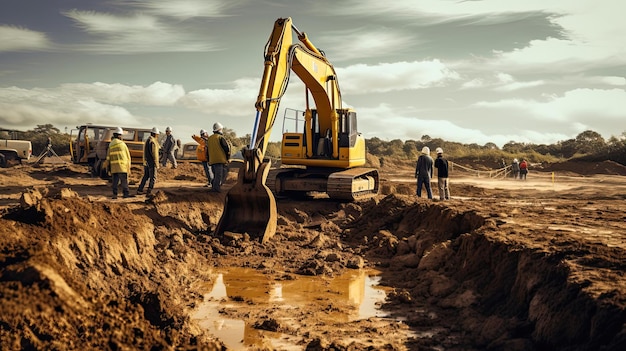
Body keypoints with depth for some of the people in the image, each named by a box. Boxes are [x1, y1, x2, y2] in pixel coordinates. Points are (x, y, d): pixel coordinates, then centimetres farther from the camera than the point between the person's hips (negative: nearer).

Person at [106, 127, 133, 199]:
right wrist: (129, 166, 6)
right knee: (124, 180, 2)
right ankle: (126, 193, 6)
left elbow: (108, 157, 9)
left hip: (113, 166, 4)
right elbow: (128, 155, -1)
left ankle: (115, 194, 4)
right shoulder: (122, 143, -3)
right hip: (122, 166, -4)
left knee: (115, 181, 8)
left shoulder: (110, 145, 9)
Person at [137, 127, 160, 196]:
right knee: (153, 178, -1)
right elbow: (154, 153, -20)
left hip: (146, 162, 9)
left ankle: (139, 190, 18)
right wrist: (156, 164, -16)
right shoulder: (152, 141, -17)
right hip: (152, 162, -9)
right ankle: (149, 192, -2)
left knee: (146, 176, 17)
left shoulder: (147, 140, 14)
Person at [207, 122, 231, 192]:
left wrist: (208, 159, 25)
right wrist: (228, 157, 2)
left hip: (212, 160, 7)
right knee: (219, 175, -7)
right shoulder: (220, 137, -6)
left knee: (216, 175, 17)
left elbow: (207, 150, 19)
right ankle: (216, 187, -12)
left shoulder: (209, 139, 16)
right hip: (220, 160, -7)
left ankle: (214, 186, 14)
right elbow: (227, 148, -10)